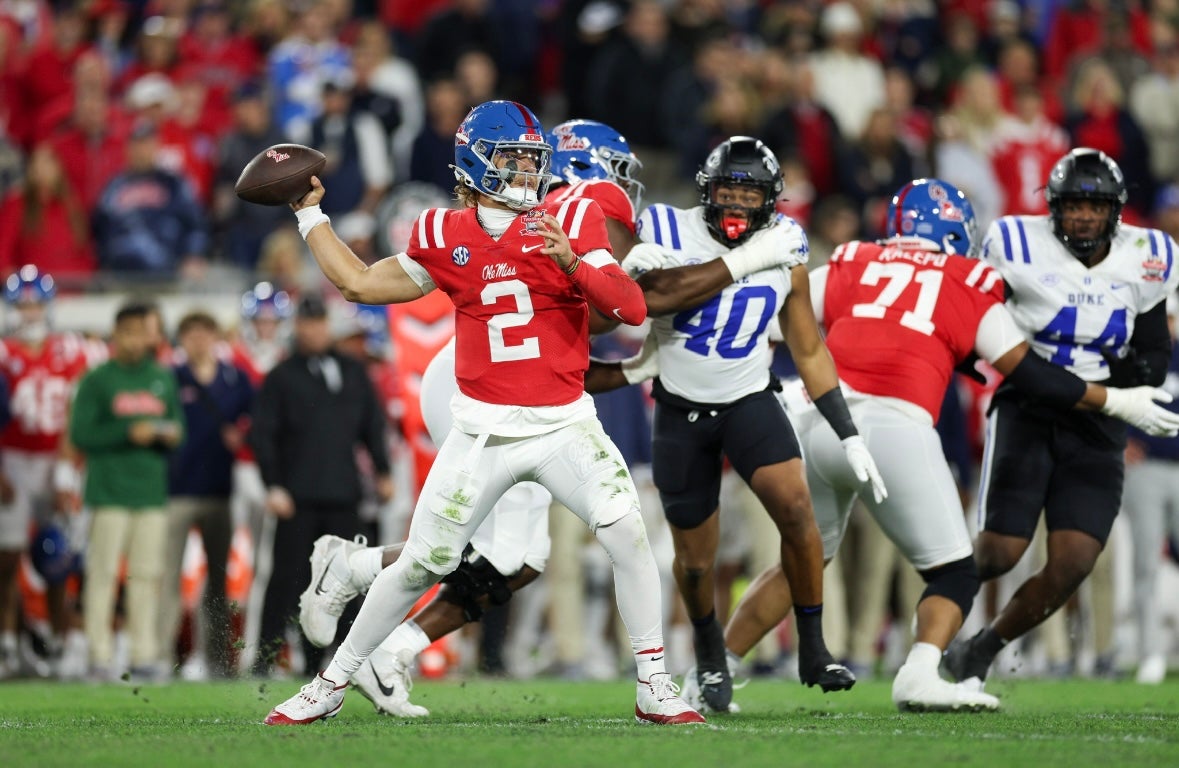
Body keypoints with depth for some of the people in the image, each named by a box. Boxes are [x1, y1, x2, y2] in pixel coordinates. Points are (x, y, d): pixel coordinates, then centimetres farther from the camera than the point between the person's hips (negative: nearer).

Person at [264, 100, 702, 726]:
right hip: (483, 432, 1)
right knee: (421, 563, 3)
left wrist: (571, 261, -27)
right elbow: (360, 283, 15)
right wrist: (309, 213, 17)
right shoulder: (446, 237, 3)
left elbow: (633, 309, -12)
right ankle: (331, 684, 19)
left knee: (627, 534, -19)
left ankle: (654, 688, -6)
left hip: (564, 425, -1)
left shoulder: (570, 223, -3)